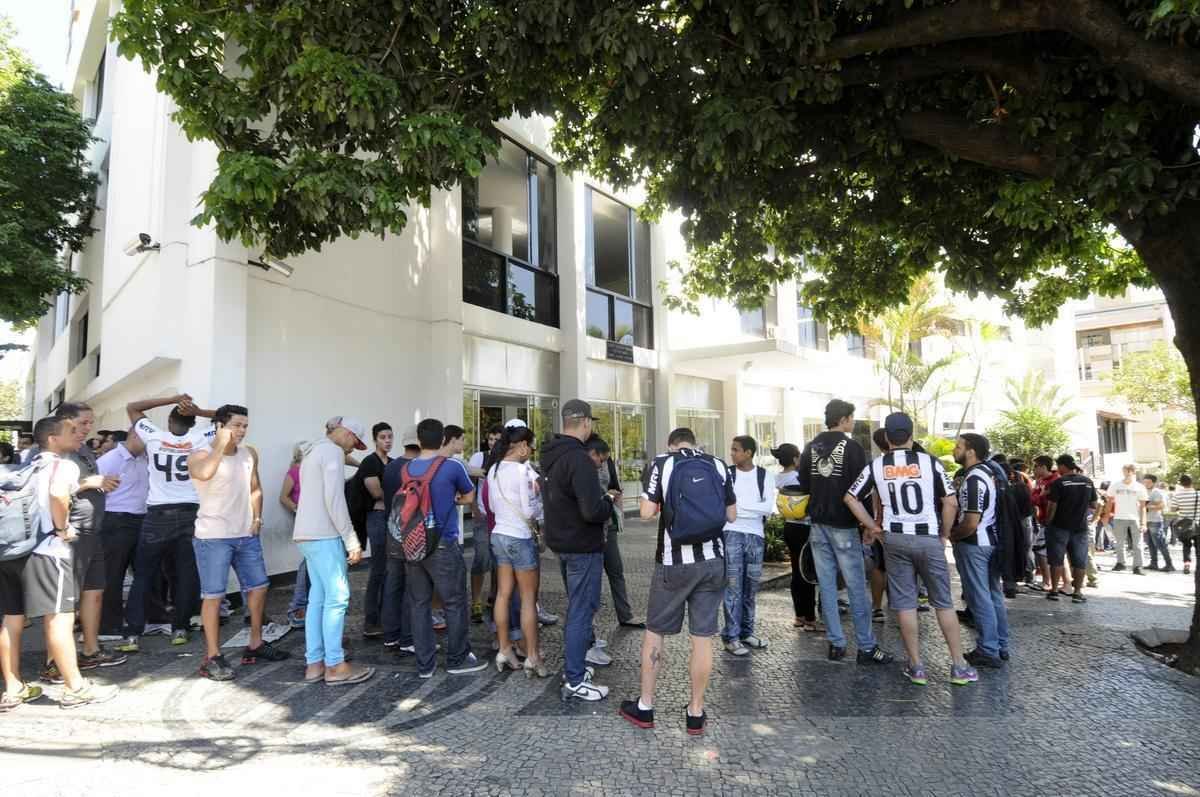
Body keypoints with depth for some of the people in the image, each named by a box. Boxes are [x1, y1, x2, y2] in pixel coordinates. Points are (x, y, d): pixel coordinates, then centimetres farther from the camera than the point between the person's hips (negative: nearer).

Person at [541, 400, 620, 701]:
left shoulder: (550, 455, 6)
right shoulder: (579, 459, -24)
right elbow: (593, 511, -29)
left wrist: (599, 495, 11)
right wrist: (608, 500, -8)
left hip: (561, 540, 9)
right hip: (583, 546, -9)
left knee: (578, 606, 22)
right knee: (581, 611, 1)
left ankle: (575, 663, 34)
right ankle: (574, 681, 12)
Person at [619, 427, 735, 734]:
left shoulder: (661, 464, -3)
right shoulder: (718, 465, 5)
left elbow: (646, 513, -8)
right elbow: (732, 515, 9)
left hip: (674, 563, -2)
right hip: (713, 561, 2)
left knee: (654, 631, 13)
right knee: (702, 637, 9)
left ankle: (644, 707, 22)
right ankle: (696, 712, 19)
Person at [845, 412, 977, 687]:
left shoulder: (876, 466, 0)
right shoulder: (930, 462, -5)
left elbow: (851, 498, 3)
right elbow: (951, 502, -6)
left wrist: (873, 527, 9)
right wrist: (944, 535, 6)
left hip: (895, 540, 1)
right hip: (928, 539, -1)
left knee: (905, 604, 7)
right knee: (944, 603, 10)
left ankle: (916, 667, 13)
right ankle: (959, 666, 16)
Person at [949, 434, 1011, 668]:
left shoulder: (973, 479, -21)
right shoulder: (989, 471, 8)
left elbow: (971, 523, -25)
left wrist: (950, 535, -8)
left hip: (973, 545, -9)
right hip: (992, 541, 10)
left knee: (980, 599, -1)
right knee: (994, 595, 15)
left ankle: (989, 652, 7)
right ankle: (1001, 647, 24)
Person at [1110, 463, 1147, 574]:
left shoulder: (1140, 487, 1)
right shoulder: (1115, 486, 4)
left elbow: (1143, 506, 0)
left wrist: (1143, 522, -7)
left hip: (1135, 519, -1)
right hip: (1119, 518, 1)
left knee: (1137, 545, 0)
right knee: (1119, 544, 9)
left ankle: (1137, 566, 3)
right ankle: (1120, 563, 20)